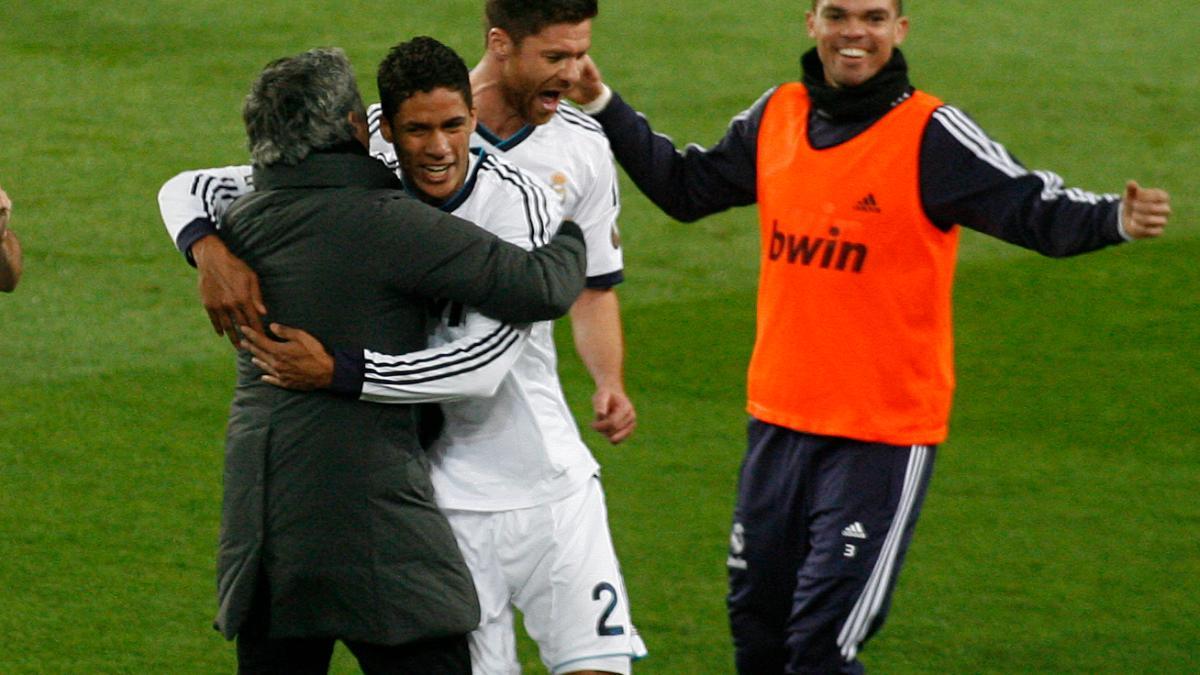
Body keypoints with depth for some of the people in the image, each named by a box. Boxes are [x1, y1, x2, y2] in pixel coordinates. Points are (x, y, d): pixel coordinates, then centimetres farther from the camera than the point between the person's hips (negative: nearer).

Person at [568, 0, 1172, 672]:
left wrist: (1116, 219, -40)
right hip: (779, 420, 6)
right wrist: (605, 107, 17)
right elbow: (686, 187, 22)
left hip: (882, 439, -6)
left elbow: (1034, 210, -21)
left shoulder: (931, 135, -12)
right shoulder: (777, 117, 6)